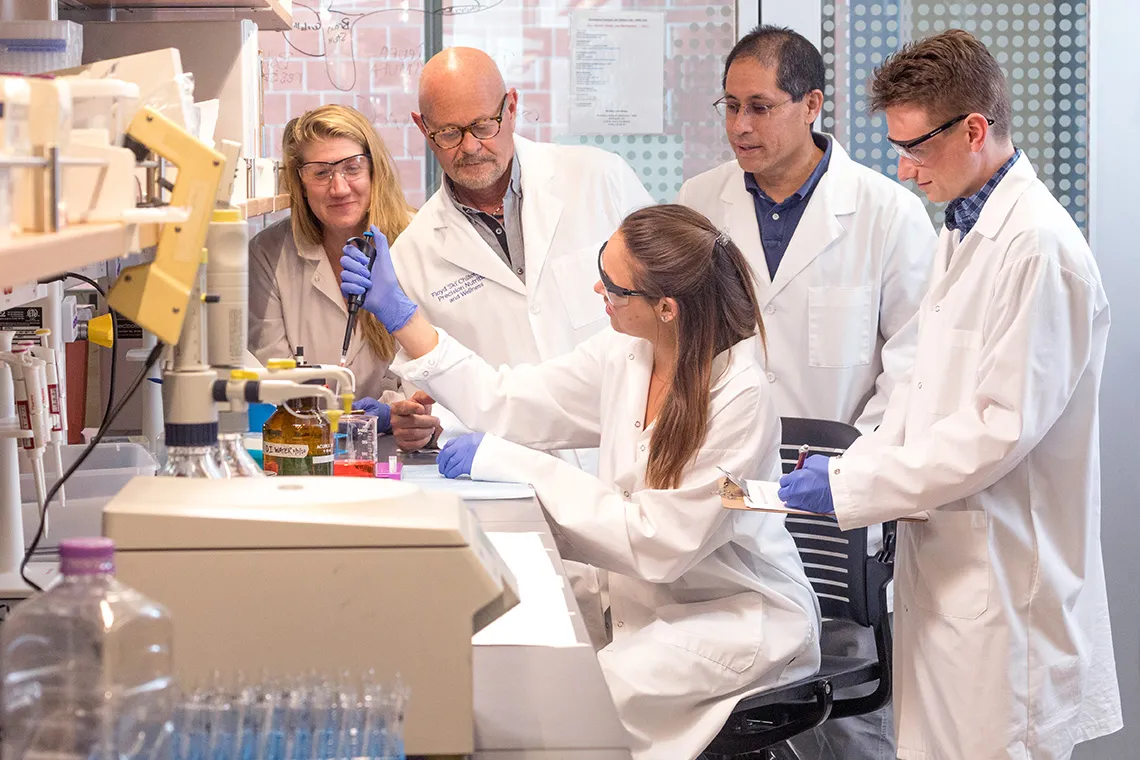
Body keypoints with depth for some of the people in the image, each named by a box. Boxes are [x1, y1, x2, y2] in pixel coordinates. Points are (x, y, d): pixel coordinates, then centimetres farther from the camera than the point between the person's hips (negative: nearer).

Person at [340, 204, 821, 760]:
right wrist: (397, 313, 4)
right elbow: (506, 404, 6)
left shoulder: (740, 399, -24)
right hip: (648, 603, 7)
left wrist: (519, 466, -20)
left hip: (737, 621, -7)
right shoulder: (625, 356, -3)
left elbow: (657, 542, -23)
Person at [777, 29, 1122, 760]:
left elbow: (1002, 426, -22)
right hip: (946, 556, 9)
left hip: (1003, 581, -9)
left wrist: (851, 486, -17)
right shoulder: (962, 229, 13)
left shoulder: (1037, 247, -19)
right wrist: (858, 462, 4)